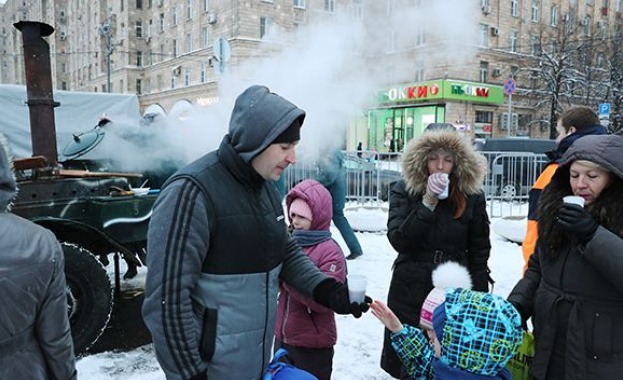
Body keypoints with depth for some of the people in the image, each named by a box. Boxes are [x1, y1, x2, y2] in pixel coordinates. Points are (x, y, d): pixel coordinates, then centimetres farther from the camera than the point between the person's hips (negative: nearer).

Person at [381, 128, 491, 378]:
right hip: (411, 292, 0)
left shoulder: (472, 196, 0)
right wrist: (428, 202, -22)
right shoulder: (404, 191, -4)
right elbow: (398, 241, -16)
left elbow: (479, 252, 4)